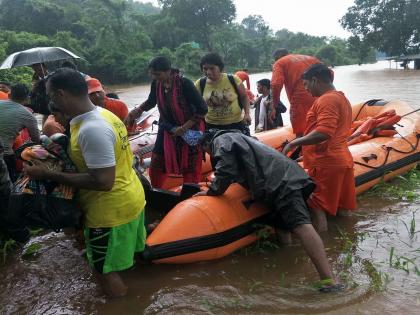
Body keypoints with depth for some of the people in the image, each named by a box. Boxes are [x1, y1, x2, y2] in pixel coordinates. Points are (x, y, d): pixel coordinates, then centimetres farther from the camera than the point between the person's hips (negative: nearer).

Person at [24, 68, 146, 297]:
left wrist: (48, 174, -23)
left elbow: (102, 182, -30)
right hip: (129, 197, 9)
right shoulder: (103, 114, 4)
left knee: (105, 271, 9)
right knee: (121, 253, 27)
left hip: (111, 209, -9)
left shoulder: (91, 129, -28)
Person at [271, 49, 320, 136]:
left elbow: (276, 84, -9)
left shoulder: (279, 63, 9)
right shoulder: (310, 58, 25)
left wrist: (273, 107, -3)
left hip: (300, 101, -5)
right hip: (318, 99, 5)